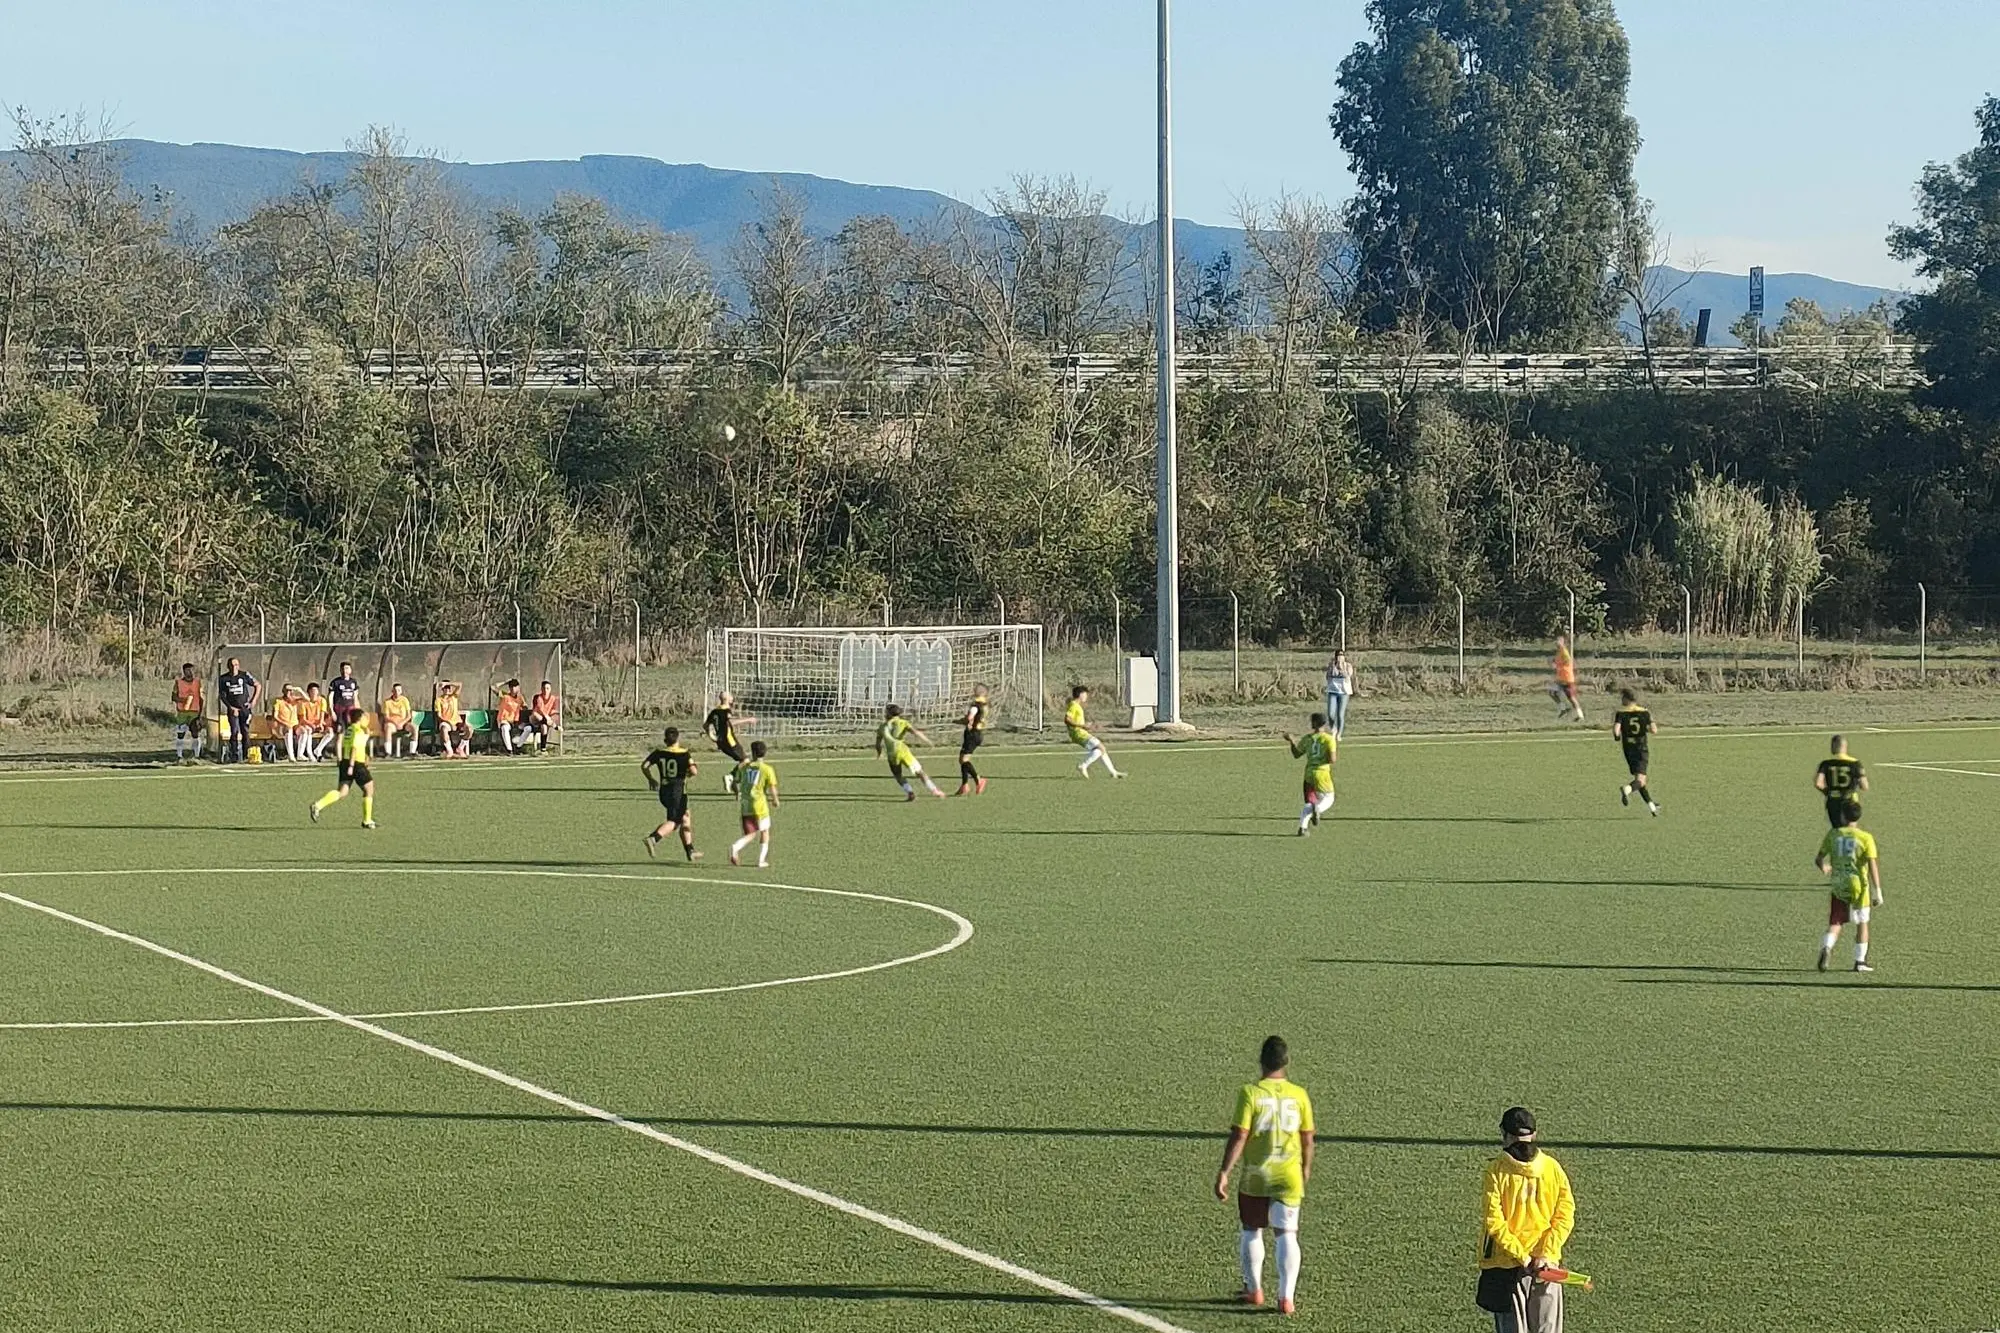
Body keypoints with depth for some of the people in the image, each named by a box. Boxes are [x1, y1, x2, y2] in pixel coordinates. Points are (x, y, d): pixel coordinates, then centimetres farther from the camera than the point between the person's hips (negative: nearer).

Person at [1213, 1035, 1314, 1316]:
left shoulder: (1249, 1093, -10)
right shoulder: (1299, 1095, -1)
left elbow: (1239, 1136, -14)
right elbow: (1307, 1140, 6)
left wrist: (1224, 1173, -10)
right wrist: (1306, 1172, 22)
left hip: (1255, 1176, -1)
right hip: (1289, 1177, 1)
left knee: (1251, 1231, 16)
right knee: (1286, 1234, 2)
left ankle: (1254, 1290, 26)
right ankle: (1286, 1297, -6)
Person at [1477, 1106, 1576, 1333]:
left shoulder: (1495, 1170, -9)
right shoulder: (1553, 1167, -1)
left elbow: (1494, 1222, -13)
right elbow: (1565, 1217, -3)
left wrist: (1522, 1257, -11)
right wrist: (1546, 1255, -7)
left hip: (1505, 1265, -2)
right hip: (1548, 1265, 2)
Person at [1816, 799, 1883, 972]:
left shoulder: (1833, 834, 0)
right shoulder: (1865, 838, -8)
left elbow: (1818, 859, 7)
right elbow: (1873, 866, -14)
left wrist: (1824, 868, 31)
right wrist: (1877, 891, -12)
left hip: (1838, 886, 2)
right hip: (1858, 886, -2)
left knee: (1835, 923, 7)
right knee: (1862, 924, 15)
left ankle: (1826, 948, -21)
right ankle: (1860, 962, 19)